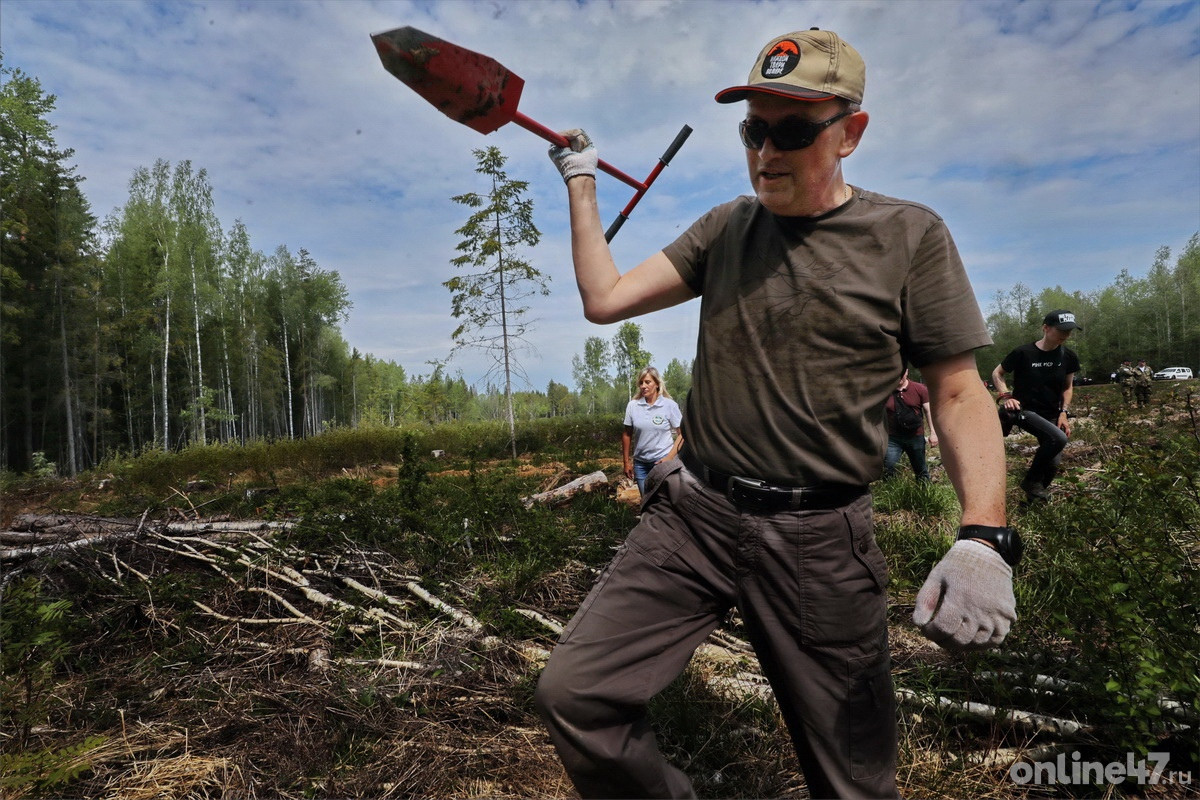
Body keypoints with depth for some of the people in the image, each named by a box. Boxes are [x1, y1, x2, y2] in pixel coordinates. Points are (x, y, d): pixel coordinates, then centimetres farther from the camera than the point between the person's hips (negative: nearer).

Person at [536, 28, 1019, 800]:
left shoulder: (910, 237, -3)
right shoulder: (725, 228, 9)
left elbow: (960, 394, -3)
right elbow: (605, 298, 7)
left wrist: (984, 537, -16)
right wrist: (581, 185, 9)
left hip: (818, 538, -2)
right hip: (694, 513, 3)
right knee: (572, 693, -7)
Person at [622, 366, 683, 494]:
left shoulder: (670, 405, -6)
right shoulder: (632, 405, 1)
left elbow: (682, 433, -5)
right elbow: (627, 434, 7)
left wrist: (669, 457, -14)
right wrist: (626, 462, 6)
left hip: (663, 461, -3)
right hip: (640, 463, 3)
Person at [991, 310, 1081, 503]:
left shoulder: (1068, 356, -1)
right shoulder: (1023, 353, -14)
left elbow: (1068, 387, 12)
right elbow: (997, 373, -1)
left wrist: (1064, 412, -1)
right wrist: (1006, 396, -15)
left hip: (1052, 415, 6)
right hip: (1024, 411, -5)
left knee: (1053, 465, 3)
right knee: (1058, 438, -31)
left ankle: (1034, 495, 31)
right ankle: (1031, 481, -10)